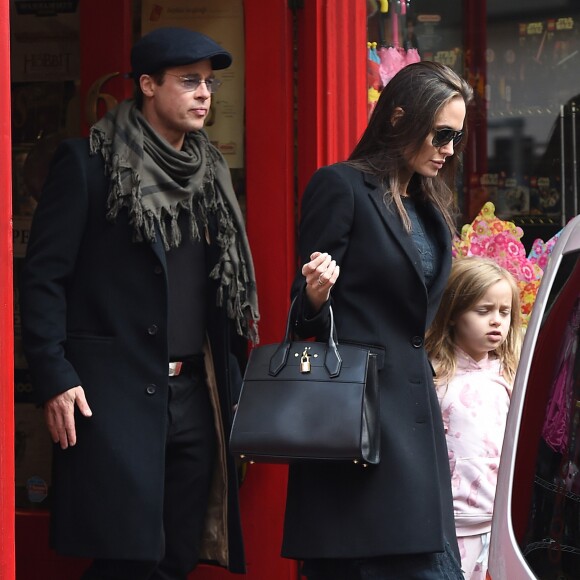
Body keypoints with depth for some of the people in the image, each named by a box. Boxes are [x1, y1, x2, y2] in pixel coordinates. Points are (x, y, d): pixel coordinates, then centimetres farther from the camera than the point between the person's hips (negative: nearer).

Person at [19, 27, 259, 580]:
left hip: (195, 392, 7)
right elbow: (43, 275, -7)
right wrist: (53, 378, -14)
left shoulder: (209, 171, 16)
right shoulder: (86, 162, -4)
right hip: (114, 390, -6)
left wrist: (231, 380, 14)